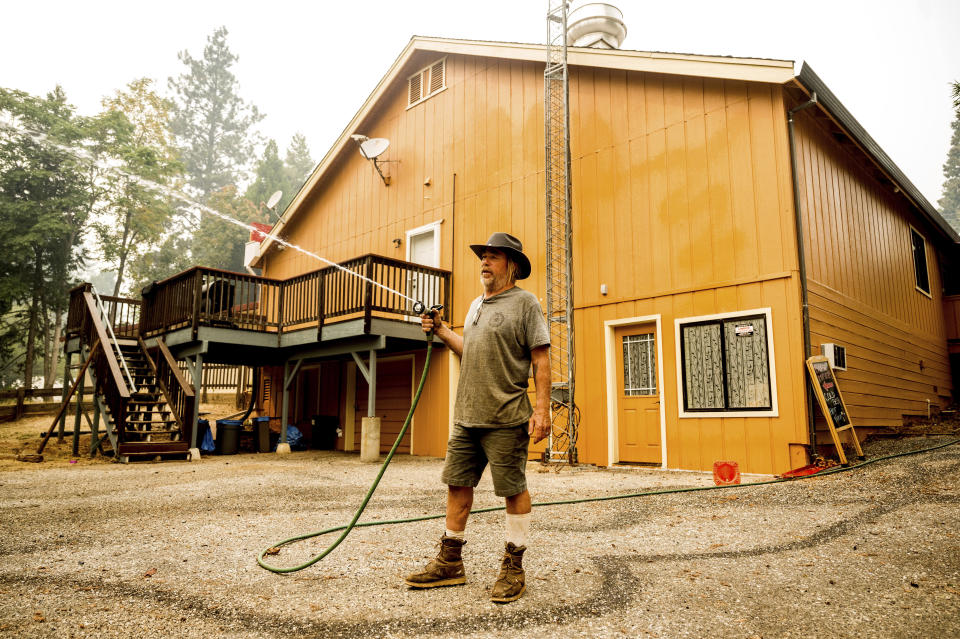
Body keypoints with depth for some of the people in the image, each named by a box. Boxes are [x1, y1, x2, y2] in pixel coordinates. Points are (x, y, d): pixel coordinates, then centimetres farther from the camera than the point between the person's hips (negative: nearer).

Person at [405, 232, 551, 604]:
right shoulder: (477, 305, 18)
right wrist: (441, 331, 16)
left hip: (505, 419, -7)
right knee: (457, 483, 12)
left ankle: (513, 569, 15)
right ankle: (450, 563, 25)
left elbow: (540, 359, -10)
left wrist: (542, 408, -17)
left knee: (513, 490, 1)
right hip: (466, 416, 8)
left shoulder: (525, 302, -4)